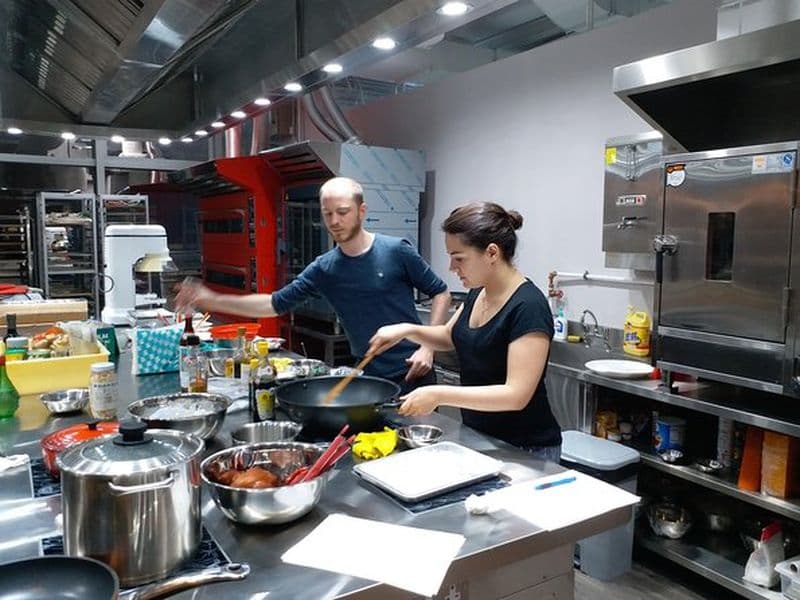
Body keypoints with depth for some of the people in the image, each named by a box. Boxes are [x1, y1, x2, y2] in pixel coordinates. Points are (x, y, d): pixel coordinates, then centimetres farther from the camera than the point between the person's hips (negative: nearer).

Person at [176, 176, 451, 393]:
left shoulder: (396, 251, -10)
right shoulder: (324, 268, 0)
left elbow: (441, 293, -2)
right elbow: (275, 304, 2)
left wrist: (427, 346, -12)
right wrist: (213, 301, -7)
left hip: (413, 372, -3)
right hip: (369, 377, 3)